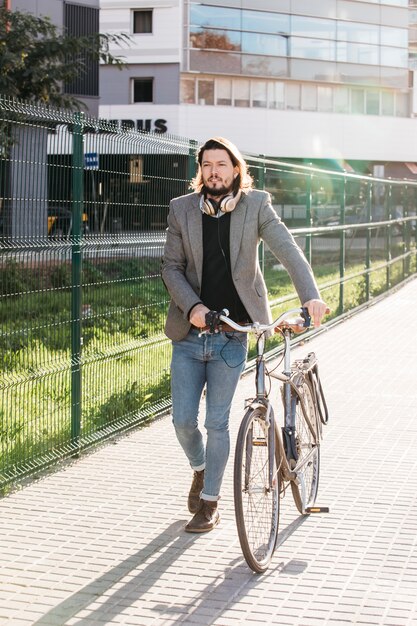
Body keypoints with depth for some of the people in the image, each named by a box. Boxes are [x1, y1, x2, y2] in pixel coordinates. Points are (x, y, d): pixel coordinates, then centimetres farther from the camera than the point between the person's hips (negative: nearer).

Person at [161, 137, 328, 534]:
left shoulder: (256, 205, -2)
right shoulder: (182, 209, 2)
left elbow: (287, 249, -13)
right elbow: (171, 267, 2)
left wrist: (310, 295, -28)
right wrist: (192, 306, -15)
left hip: (231, 335, -2)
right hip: (189, 333, 2)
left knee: (217, 422, 2)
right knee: (183, 421, 5)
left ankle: (209, 503, 19)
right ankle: (200, 470, 37)